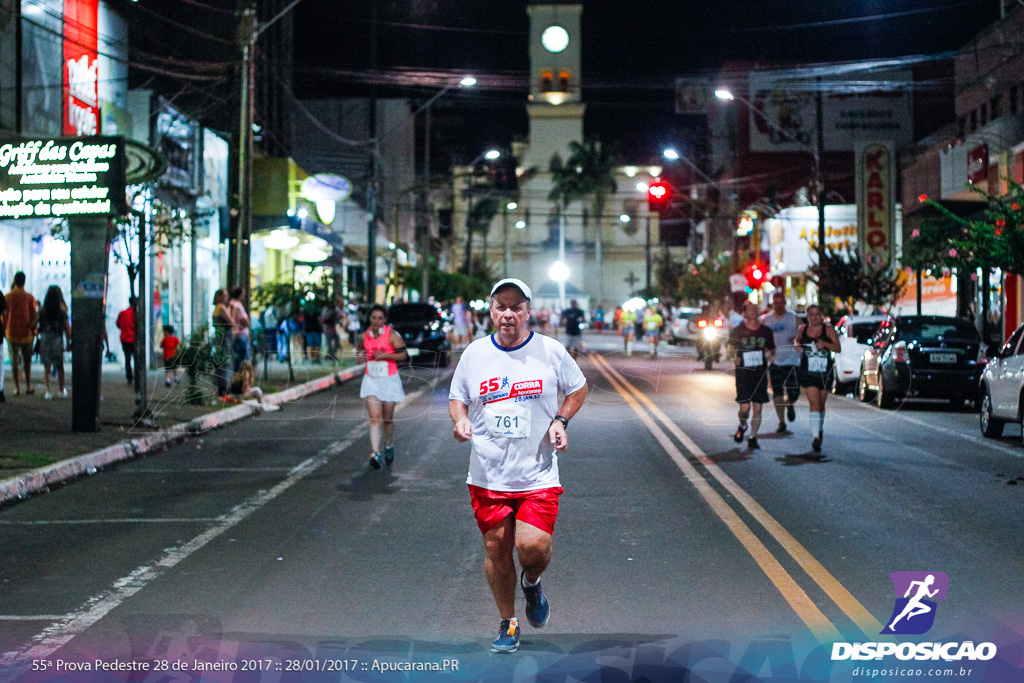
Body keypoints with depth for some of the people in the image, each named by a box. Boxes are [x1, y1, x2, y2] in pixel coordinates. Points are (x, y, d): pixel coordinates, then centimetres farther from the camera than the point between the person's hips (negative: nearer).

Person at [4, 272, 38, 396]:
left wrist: (5, 331, 11)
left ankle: (17, 387, 3)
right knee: (27, 361, 10)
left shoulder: (8, 297, -4)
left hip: (11, 333, 0)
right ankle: (28, 387, 10)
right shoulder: (29, 298, -6)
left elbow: (4, 316, 0)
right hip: (26, 333, 0)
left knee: (14, 361, 6)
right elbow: (33, 316, -3)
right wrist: (33, 332, 7)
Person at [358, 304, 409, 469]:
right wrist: (360, 356, 0)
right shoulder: (365, 336, 3)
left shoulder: (392, 335, -9)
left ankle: (389, 446, 37)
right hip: (371, 381, 2)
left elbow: (404, 355, -10)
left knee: (388, 418, 10)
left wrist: (385, 355, -21)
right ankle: (375, 454, -18)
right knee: (375, 417, -11)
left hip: (389, 380, -2)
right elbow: (361, 350, 23)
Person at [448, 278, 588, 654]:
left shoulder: (550, 351, -3)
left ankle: (531, 583, 21)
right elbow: (457, 397, 14)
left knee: (533, 547, -16)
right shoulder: (474, 353, 2)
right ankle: (508, 625, 26)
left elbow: (578, 387, 12)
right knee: (496, 547, 7)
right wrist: (460, 421, -7)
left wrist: (560, 421, -3)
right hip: (488, 472, 2)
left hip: (537, 472, -2)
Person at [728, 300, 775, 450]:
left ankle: (753, 438, 12)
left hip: (761, 373, 2)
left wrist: (769, 354, -6)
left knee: (758, 408, 1)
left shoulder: (766, 331, 7)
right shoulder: (737, 331, 1)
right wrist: (734, 358, -11)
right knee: (745, 407, -10)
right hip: (743, 372, -2)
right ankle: (742, 427, 22)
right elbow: (733, 350, 11)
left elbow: (773, 350, 17)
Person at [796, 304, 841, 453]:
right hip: (808, 372, 0)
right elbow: (797, 342, 22)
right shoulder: (802, 330, 4)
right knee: (814, 404, -14)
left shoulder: (828, 330, -2)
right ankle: (816, 437, -18)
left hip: (824, 372, 0)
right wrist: (797, 346, -2)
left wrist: (825, 344, -24)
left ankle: (820, 428, 40)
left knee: (821, 404, 14)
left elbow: (837, 348, -6)